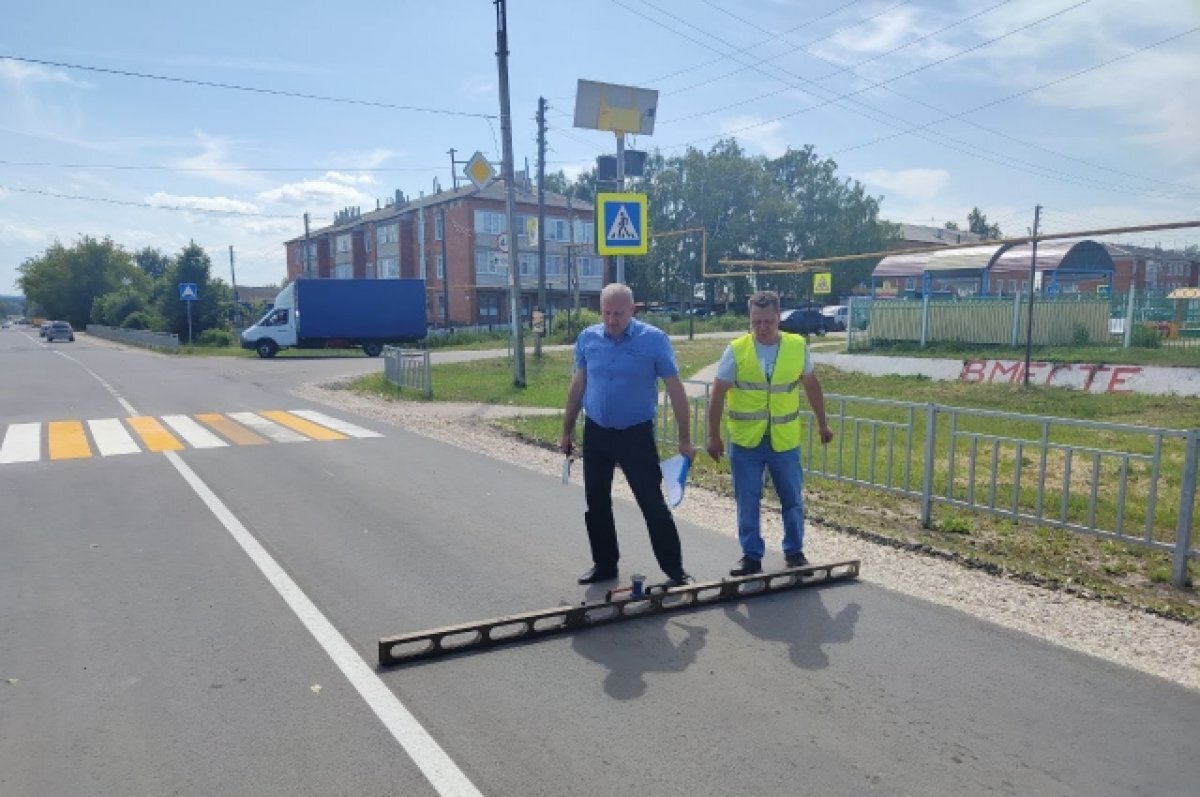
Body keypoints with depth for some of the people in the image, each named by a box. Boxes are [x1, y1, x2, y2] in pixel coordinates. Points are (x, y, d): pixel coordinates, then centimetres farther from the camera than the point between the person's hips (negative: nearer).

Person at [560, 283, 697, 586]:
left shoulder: (654, 339, -13)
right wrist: (567, 431, 12)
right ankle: (604, 564, 28)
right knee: (596, 504, 12)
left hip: (636, 435, -4)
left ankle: (675, 569, 11)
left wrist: (685, 439, -8)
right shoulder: (587, 339, -1)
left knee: (653, 504, -1)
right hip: (595, 434, 4)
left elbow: (675, 390, -8)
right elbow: (577, 386, 9)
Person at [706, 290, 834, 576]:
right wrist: (713, 435, -4)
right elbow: (717, 395, -4)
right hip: (745, 441, -1)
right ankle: (751, 556, 21)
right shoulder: (736, 351, -9)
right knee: (747, 503, 7)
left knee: (792, 499, 12)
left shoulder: (798, 347, -3)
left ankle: (794, 551, 30)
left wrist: (822, 423, 17)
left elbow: (811, 385, 12)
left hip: (785, 441, 1)